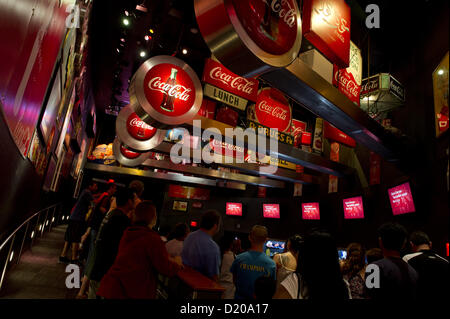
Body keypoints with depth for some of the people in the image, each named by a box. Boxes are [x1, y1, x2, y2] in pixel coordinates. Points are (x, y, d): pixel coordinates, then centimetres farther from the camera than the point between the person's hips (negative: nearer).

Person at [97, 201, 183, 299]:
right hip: (134, 293, -7)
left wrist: (169, 260, 21)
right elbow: (166, 269, -14)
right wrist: (177, 263, 8)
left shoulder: (127, 233, 8)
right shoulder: (153, 239, -18)